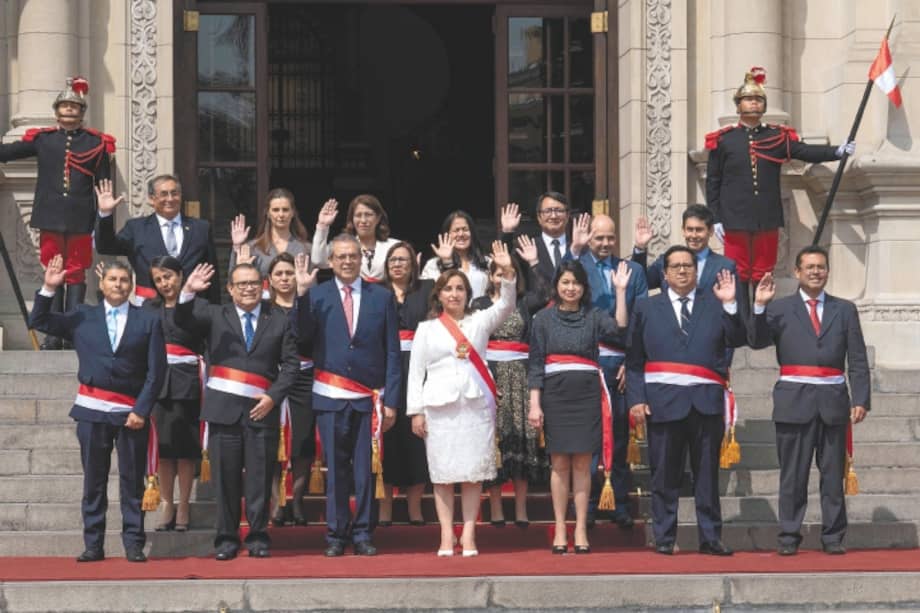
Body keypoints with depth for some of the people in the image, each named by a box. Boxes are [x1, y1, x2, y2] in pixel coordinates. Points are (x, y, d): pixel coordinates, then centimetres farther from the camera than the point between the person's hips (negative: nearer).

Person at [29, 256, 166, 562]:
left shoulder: (148, 321, 6)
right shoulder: (82, 318, 10)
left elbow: (156, 370, 1)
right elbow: (39, 321, 8)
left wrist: (142, 410, -7)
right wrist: (49, 288, -6)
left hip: (131, 413, -1)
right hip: (92, 411, 1)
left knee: (132, 481, 1)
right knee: (93, 481, 4)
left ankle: (134, 543, 5)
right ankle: (93, 545, 7)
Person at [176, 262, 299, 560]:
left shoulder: (279, 321, 10)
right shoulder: (215, 316, 11)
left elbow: (291, 364, 6)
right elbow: (183, 321, -5)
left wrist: (273, 396, -7)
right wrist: (188, 292, -23)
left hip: (261, 410, 0)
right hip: (224, 409, 0)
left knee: (260, 477, 1)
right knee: (225, 476, 1)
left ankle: (258, 537, 9)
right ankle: (227, 538, 8)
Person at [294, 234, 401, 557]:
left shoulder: (382, 297, 6)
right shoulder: (317, 295, 5)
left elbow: (392, 352, 4)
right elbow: (303, 333, -11)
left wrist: (391, 400, -2)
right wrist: (302, 292, -21)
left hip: (369, 397, 0)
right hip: (331, 397, 0)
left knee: (365, 468, 3)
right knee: (335, 468, 3)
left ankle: (362, 534, 10)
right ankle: (336, 534, 9)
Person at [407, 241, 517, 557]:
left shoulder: (479, 322, 10)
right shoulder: (426, 329, 9)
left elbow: (505, 306, -5)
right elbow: (416, 371, 7)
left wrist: (507, 272, -20)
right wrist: (416, 411, -1)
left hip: (476, 404, 0)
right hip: (440, 406, 0)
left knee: (473, 472, -1)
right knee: (442, 473, -1)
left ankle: (468, 535, 1)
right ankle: (446, 535, 2)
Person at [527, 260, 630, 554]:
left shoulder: (594, 316, 8)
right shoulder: (544, 319, 6)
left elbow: (618, 328, -13)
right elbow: (535, 364, 4)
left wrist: (620, 291, -16)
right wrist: (534, 404, -3)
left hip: (587, 394, 0)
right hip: (555, 394, 0)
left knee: (582, 464, 1)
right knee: (560, 463, 1)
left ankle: (581, 531, 4)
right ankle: (560, 531, 5)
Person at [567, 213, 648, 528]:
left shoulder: (632, 269, 12)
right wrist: (574, 251, -25)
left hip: (620, 363, 3)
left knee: (620, 434, 8)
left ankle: (621, 505, 15)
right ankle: (587, 504, 5)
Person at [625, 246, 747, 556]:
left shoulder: (715, 304, 11)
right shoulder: (647, 308, 11)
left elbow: (737, 340, -2)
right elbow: (634, 359, 6)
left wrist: (730, 305, -14)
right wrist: (636, 399, -5)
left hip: (706, 401, 0)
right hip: (663, 400, 0)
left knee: (707, 472, 4)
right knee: (664, 474, 2)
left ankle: (710, 538, 8)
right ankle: (664, 538, 8)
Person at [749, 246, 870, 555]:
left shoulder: (845, 310, 11)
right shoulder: (780, 308, 7)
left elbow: (858, 361, 7)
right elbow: (757, 341, -6)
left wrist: (861, 400, -3)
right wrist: (759, 306, -17)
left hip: (833, 401, 1)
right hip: (794, 401, -1)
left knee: (833, 473, 5)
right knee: (792, 474, 2)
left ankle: (833, 536, 10)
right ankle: (789, 537, 6)